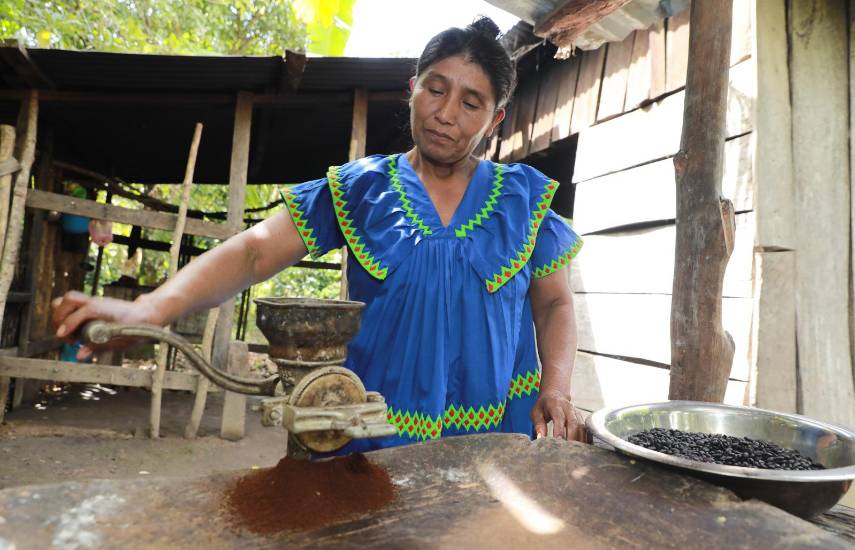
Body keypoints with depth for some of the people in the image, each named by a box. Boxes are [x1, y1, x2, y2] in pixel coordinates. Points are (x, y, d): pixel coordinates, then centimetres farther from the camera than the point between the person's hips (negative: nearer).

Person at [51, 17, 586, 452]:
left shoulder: (524, 196, 3)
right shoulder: (359, 188, -1)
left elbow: (555, 302, 7)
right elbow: (255, 249, -12)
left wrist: (556, 386, -10)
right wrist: (151, 308, -27)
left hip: (496, 431, 2)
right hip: (375, 433, 0)